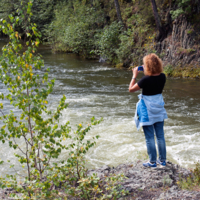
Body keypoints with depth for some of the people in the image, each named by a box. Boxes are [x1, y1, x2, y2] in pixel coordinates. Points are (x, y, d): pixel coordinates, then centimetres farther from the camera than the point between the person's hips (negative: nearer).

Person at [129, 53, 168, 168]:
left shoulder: (146, 79, -23)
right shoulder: (163, 77, -6)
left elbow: (131, 89, -11)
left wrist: (135, 76, -1)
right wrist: (147, 74, 10)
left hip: (147, 110, -6)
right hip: (159, 109, 6)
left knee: (150, 137, 5)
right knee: (160, 136, 14)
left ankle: (153, 162, 13)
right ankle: (162, 160, 24)